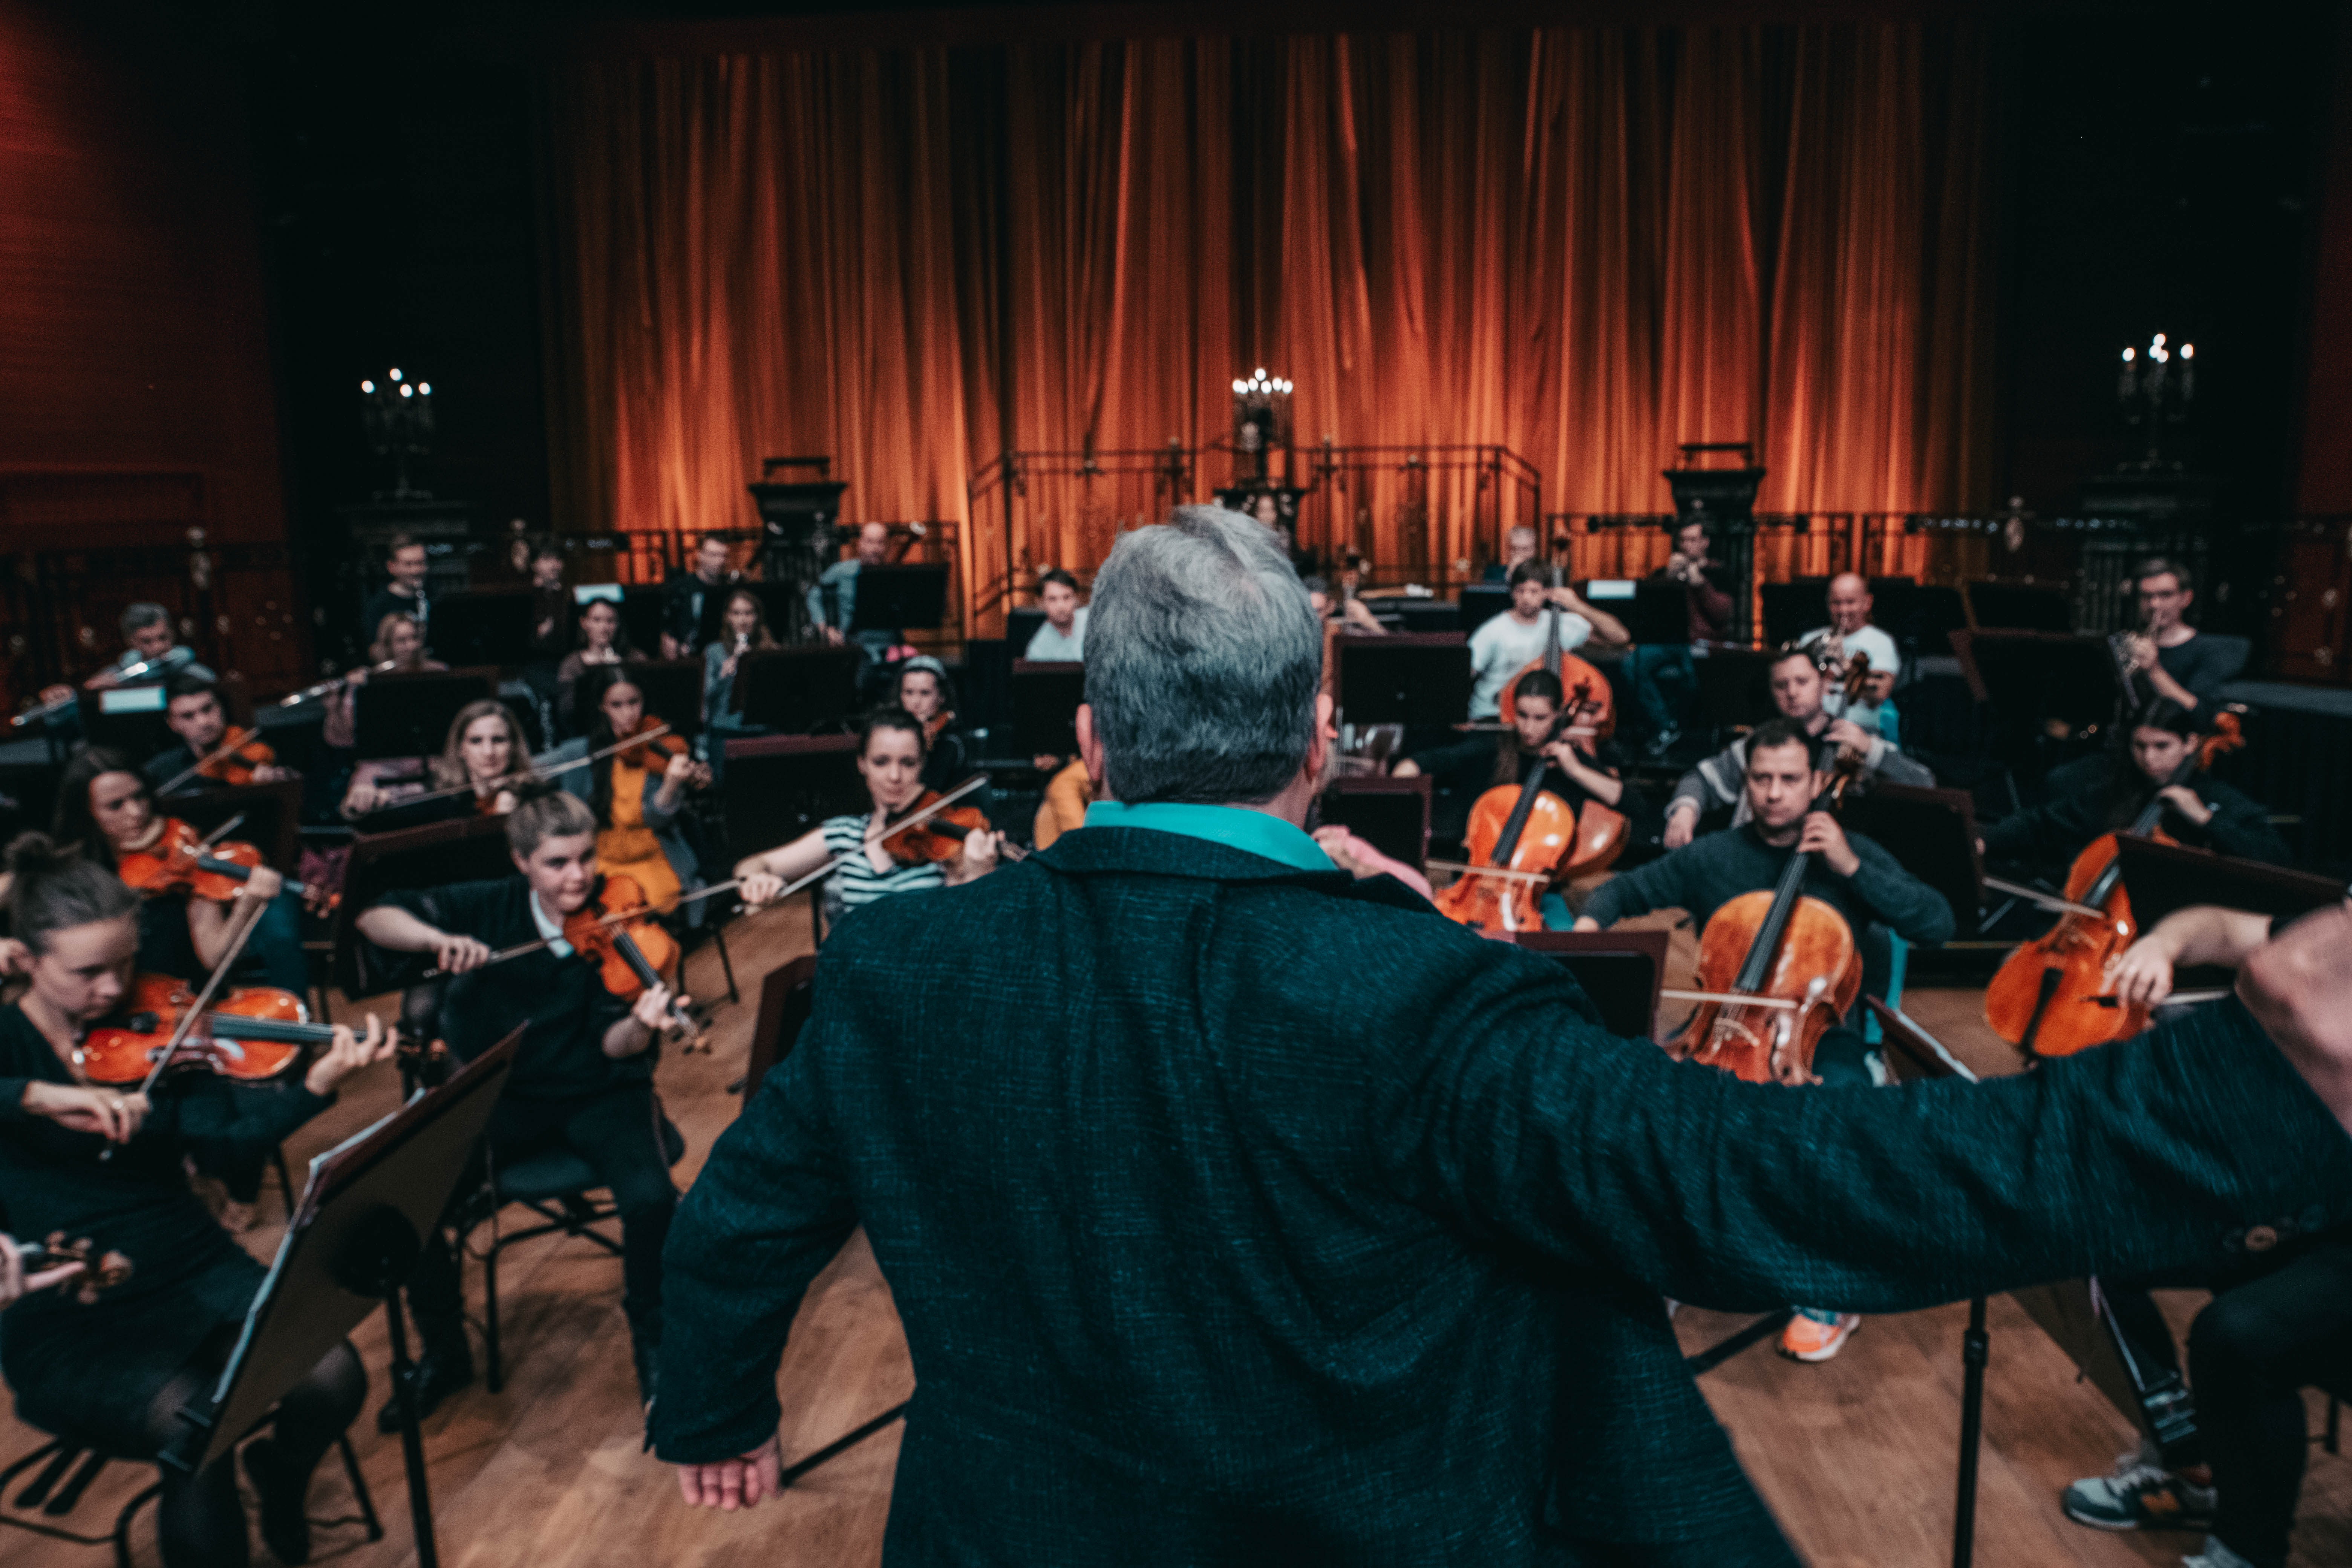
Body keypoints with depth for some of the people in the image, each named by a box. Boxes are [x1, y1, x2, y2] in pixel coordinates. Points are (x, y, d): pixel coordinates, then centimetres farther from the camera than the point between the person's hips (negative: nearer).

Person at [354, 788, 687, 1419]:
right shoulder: (489, 908, -2)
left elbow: (613, 1046, -16)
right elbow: (374, 917, -5)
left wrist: (640, 1026, -41)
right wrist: (438, 939, -26)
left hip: (600, 1096, -2)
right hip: (507, 1095, 3)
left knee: (652, 1199, -30)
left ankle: (651, 1342, 1)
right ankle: (443, 1353, 9)